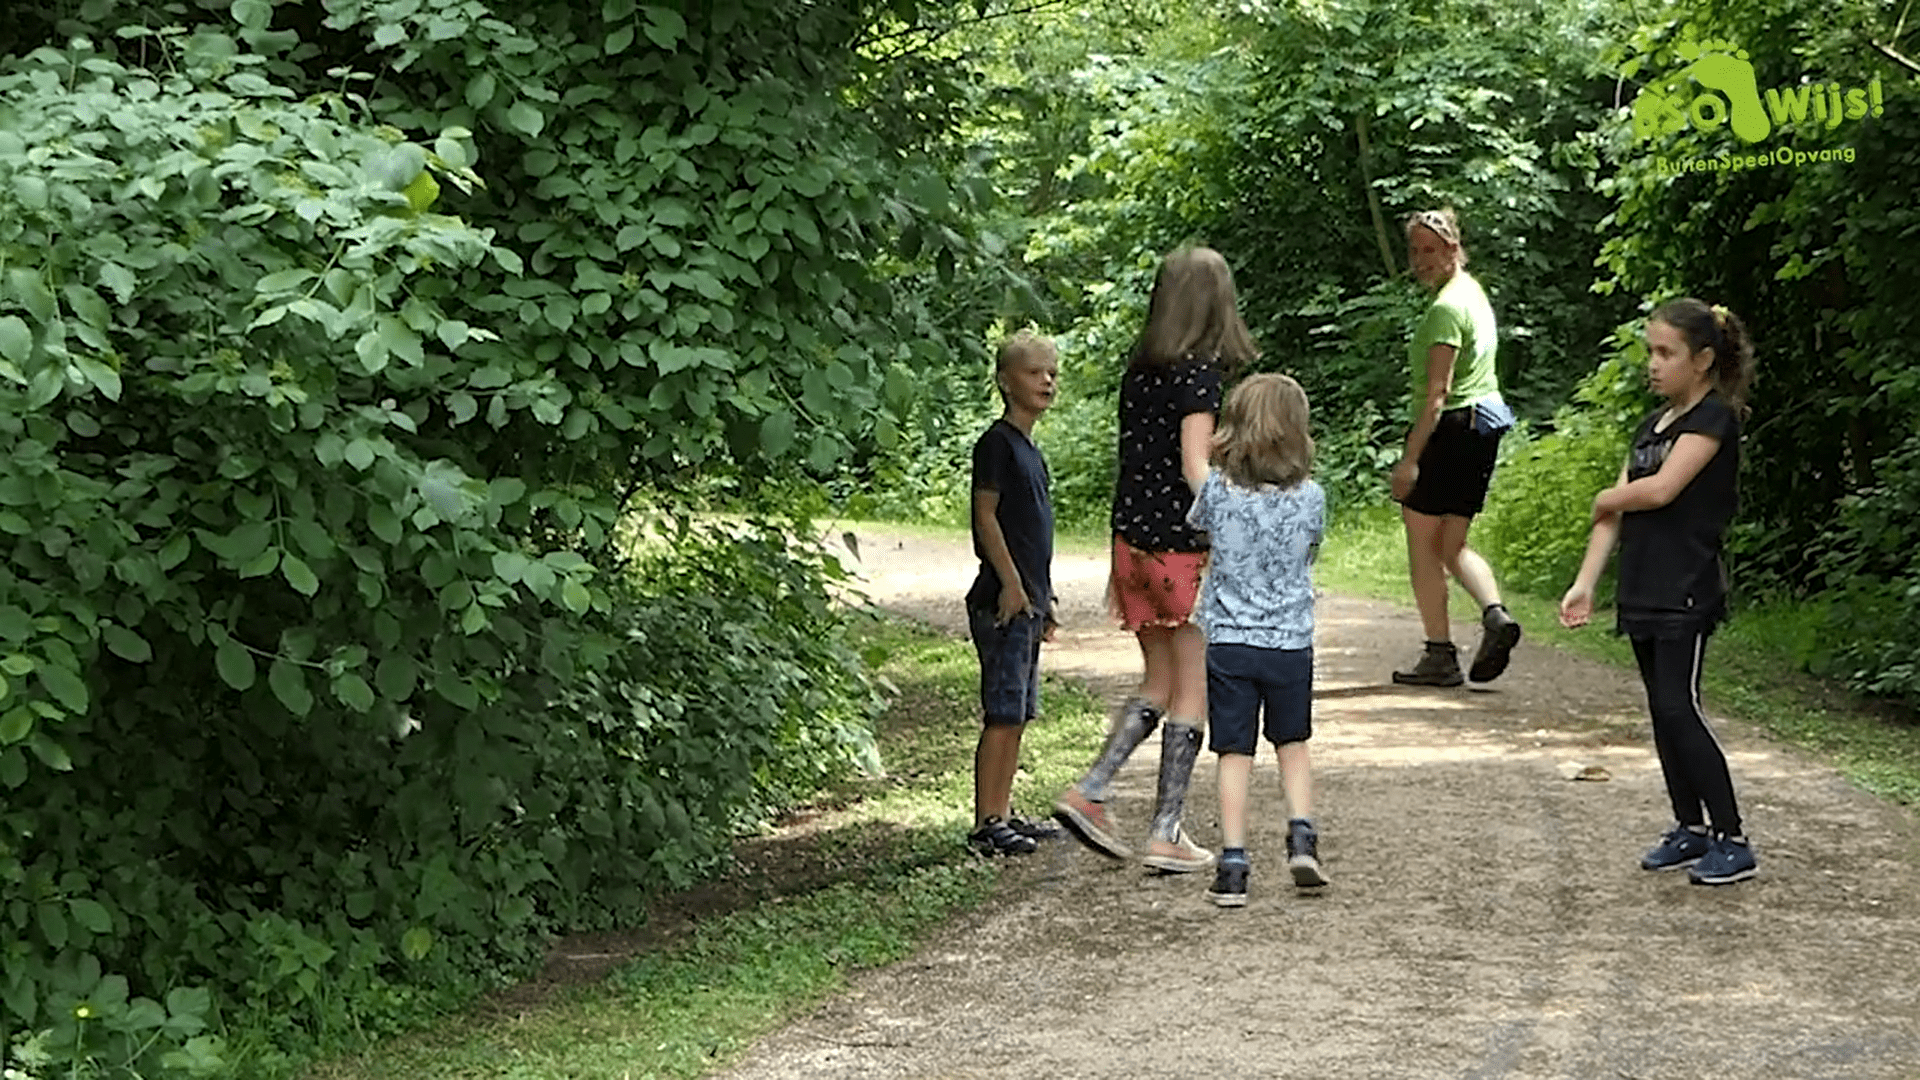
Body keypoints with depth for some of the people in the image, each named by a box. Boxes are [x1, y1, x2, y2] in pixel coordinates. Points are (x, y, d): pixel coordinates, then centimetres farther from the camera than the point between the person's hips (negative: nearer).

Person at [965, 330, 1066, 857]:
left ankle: (1004, 814, 18)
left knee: (1018, 713, 12)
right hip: (1004, 599, -9)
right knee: (1003, 712, -9)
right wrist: (1011, 583, -17)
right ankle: (986, 824, -8)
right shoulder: (997, 442, -9)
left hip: (1027, 600, 9)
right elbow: (985, 516, -14)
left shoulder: (1029, 449, 18)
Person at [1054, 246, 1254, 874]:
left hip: (1132, 541, 7)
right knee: (1192, 692, 4)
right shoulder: (1199, 374, -13)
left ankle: (1090, 791, 9)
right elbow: (1194, 467, -21)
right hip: (1183, 547, -7)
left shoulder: (1139, 370, 8)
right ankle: (1167, 834, 5)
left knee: (1159, 682, 19)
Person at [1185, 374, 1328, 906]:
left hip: (1228, 641, 0)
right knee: (1293, 744, 20)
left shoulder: (1218, 489, -8)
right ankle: (1301, 837, 5)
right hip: (1291, 642, 0)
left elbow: (1194, 525, 13)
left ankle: (1233, 866, 1)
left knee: (1234, 753, 4)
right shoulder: (1310, 497, -7)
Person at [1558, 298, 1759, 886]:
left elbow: (1661, 489, -19)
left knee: (1677, 706, -12)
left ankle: (1732, 840, -8)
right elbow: (1616, 511, 11)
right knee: (1662, 710, 10)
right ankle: (1690, 829, 19)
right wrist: (1584, 584, 4)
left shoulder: (1713, 417, -8)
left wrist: (1607, 499, 0)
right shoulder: (1652, 424, 16)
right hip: (1644, 589, 8)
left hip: (1686, 589, -8)